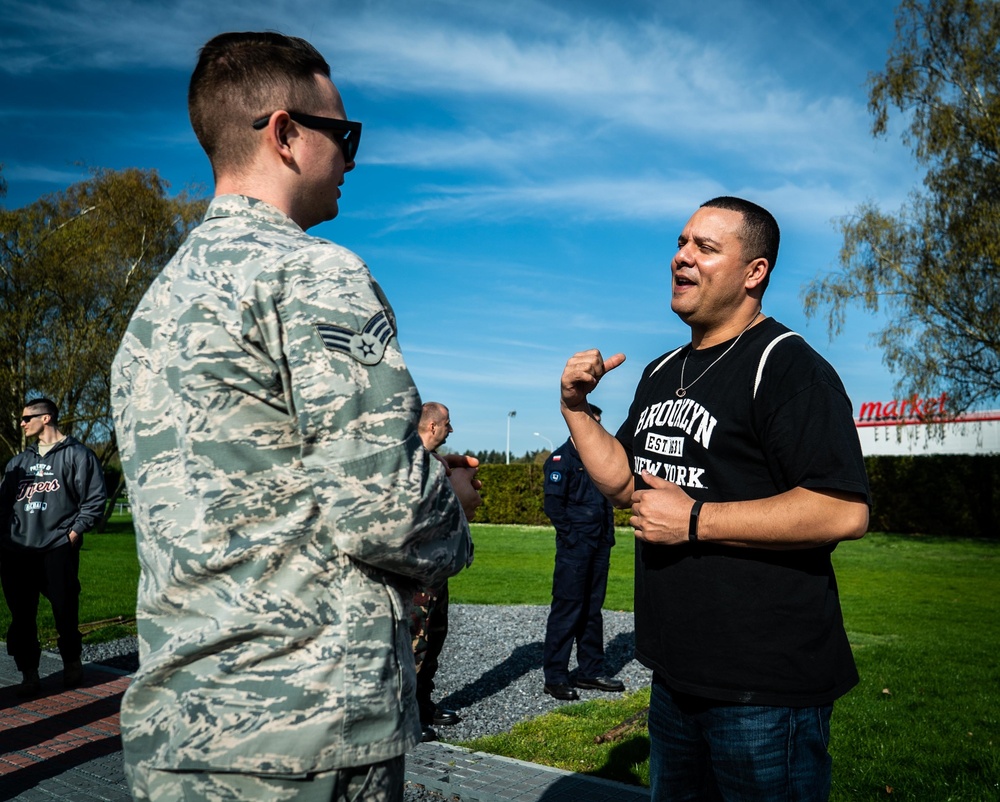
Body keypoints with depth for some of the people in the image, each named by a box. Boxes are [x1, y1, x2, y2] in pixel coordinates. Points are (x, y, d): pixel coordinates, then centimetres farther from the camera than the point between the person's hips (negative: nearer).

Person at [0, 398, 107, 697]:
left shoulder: (77, 454, 2)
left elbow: (95, 498, -3)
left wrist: (75, 531, -10)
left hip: (58, 549, -5)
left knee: (65, 610, 0)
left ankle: (71, 663, 21)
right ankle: (28, 673, 15)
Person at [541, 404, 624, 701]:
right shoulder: (561, 458, -8)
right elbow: (553, 504, -14)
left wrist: (608, 534, 11)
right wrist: (571, 537, -15)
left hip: (599, 547, 8)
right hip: (574, 548, -8)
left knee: (593, 609, 13)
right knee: (567, 609, -5)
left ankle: (591, 671, 22)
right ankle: (555, 677, 3)